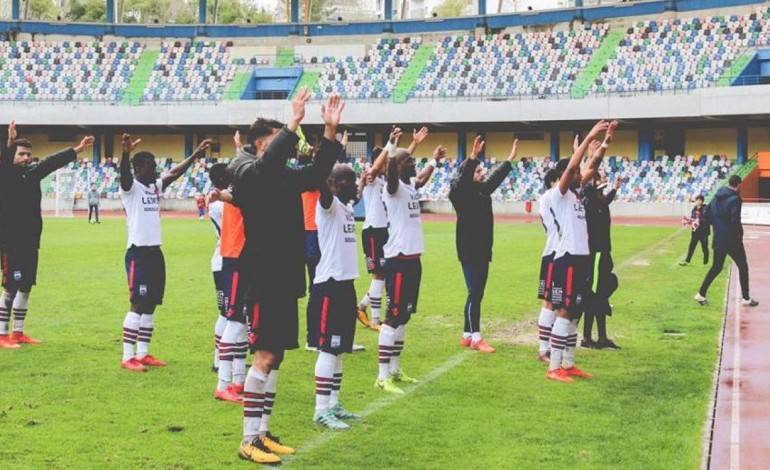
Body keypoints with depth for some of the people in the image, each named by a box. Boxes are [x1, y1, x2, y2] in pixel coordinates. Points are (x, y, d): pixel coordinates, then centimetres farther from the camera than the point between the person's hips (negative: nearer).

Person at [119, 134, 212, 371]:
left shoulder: (155, 186, 15)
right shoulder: (130, 187, -8)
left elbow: (175, 172, 20)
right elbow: (124, 174, -28)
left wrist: (196, 154, 12)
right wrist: (126, 153, -48)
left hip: (155, 252, 8)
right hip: (138, 253, -8)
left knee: (151, 305, 10)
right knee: (138, 304, -11)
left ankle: (143, 353, 17)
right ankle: (127, 357, -9)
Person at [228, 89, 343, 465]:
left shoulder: (286, 176, 14)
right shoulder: (248, 174, -9)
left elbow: (318, 173, 12)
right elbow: (268, 164, -29)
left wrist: (330, 129, 2)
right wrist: (294, 122, -31)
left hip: (286, 278, 8)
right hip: (262, 279, -8)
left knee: (275, 356, 11)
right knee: (264, 356, -9)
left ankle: (262, 432, 19)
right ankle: (249, 440, -3)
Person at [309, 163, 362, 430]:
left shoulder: (347, 206, 12)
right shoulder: (328, 204, -13)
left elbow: (360, 190, 35)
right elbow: (323, 182, -33)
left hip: (346, 283, 9)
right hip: (329, 285, -9)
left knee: (339, 348, 13)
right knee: (328, 348, -7)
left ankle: (334, 404, 21)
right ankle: (321, 410, -4)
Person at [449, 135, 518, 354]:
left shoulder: (482, 190, 13)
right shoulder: (460, 192, -8)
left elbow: (496, 178, 26)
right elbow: (464, 176, -27)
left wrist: (510, 159, 30)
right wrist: (473, 156, -39)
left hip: (483, 250, 8)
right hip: (469, 251, -8)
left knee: (477, 295, 11)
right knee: (474, 294, -7)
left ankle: (467, 336, 18)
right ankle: (475, 338, -3)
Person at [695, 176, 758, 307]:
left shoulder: (717, 197, 6)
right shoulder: (735, 199, -17)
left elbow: (706, 215, 8)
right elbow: (735, 220, -25)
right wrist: (739, 232, -9)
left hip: (718, 239, 7)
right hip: (732, 240, -7)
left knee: (716, 267, 17)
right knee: (743, 267, 8)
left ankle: (701, 294, 12)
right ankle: (746, 299, 11)